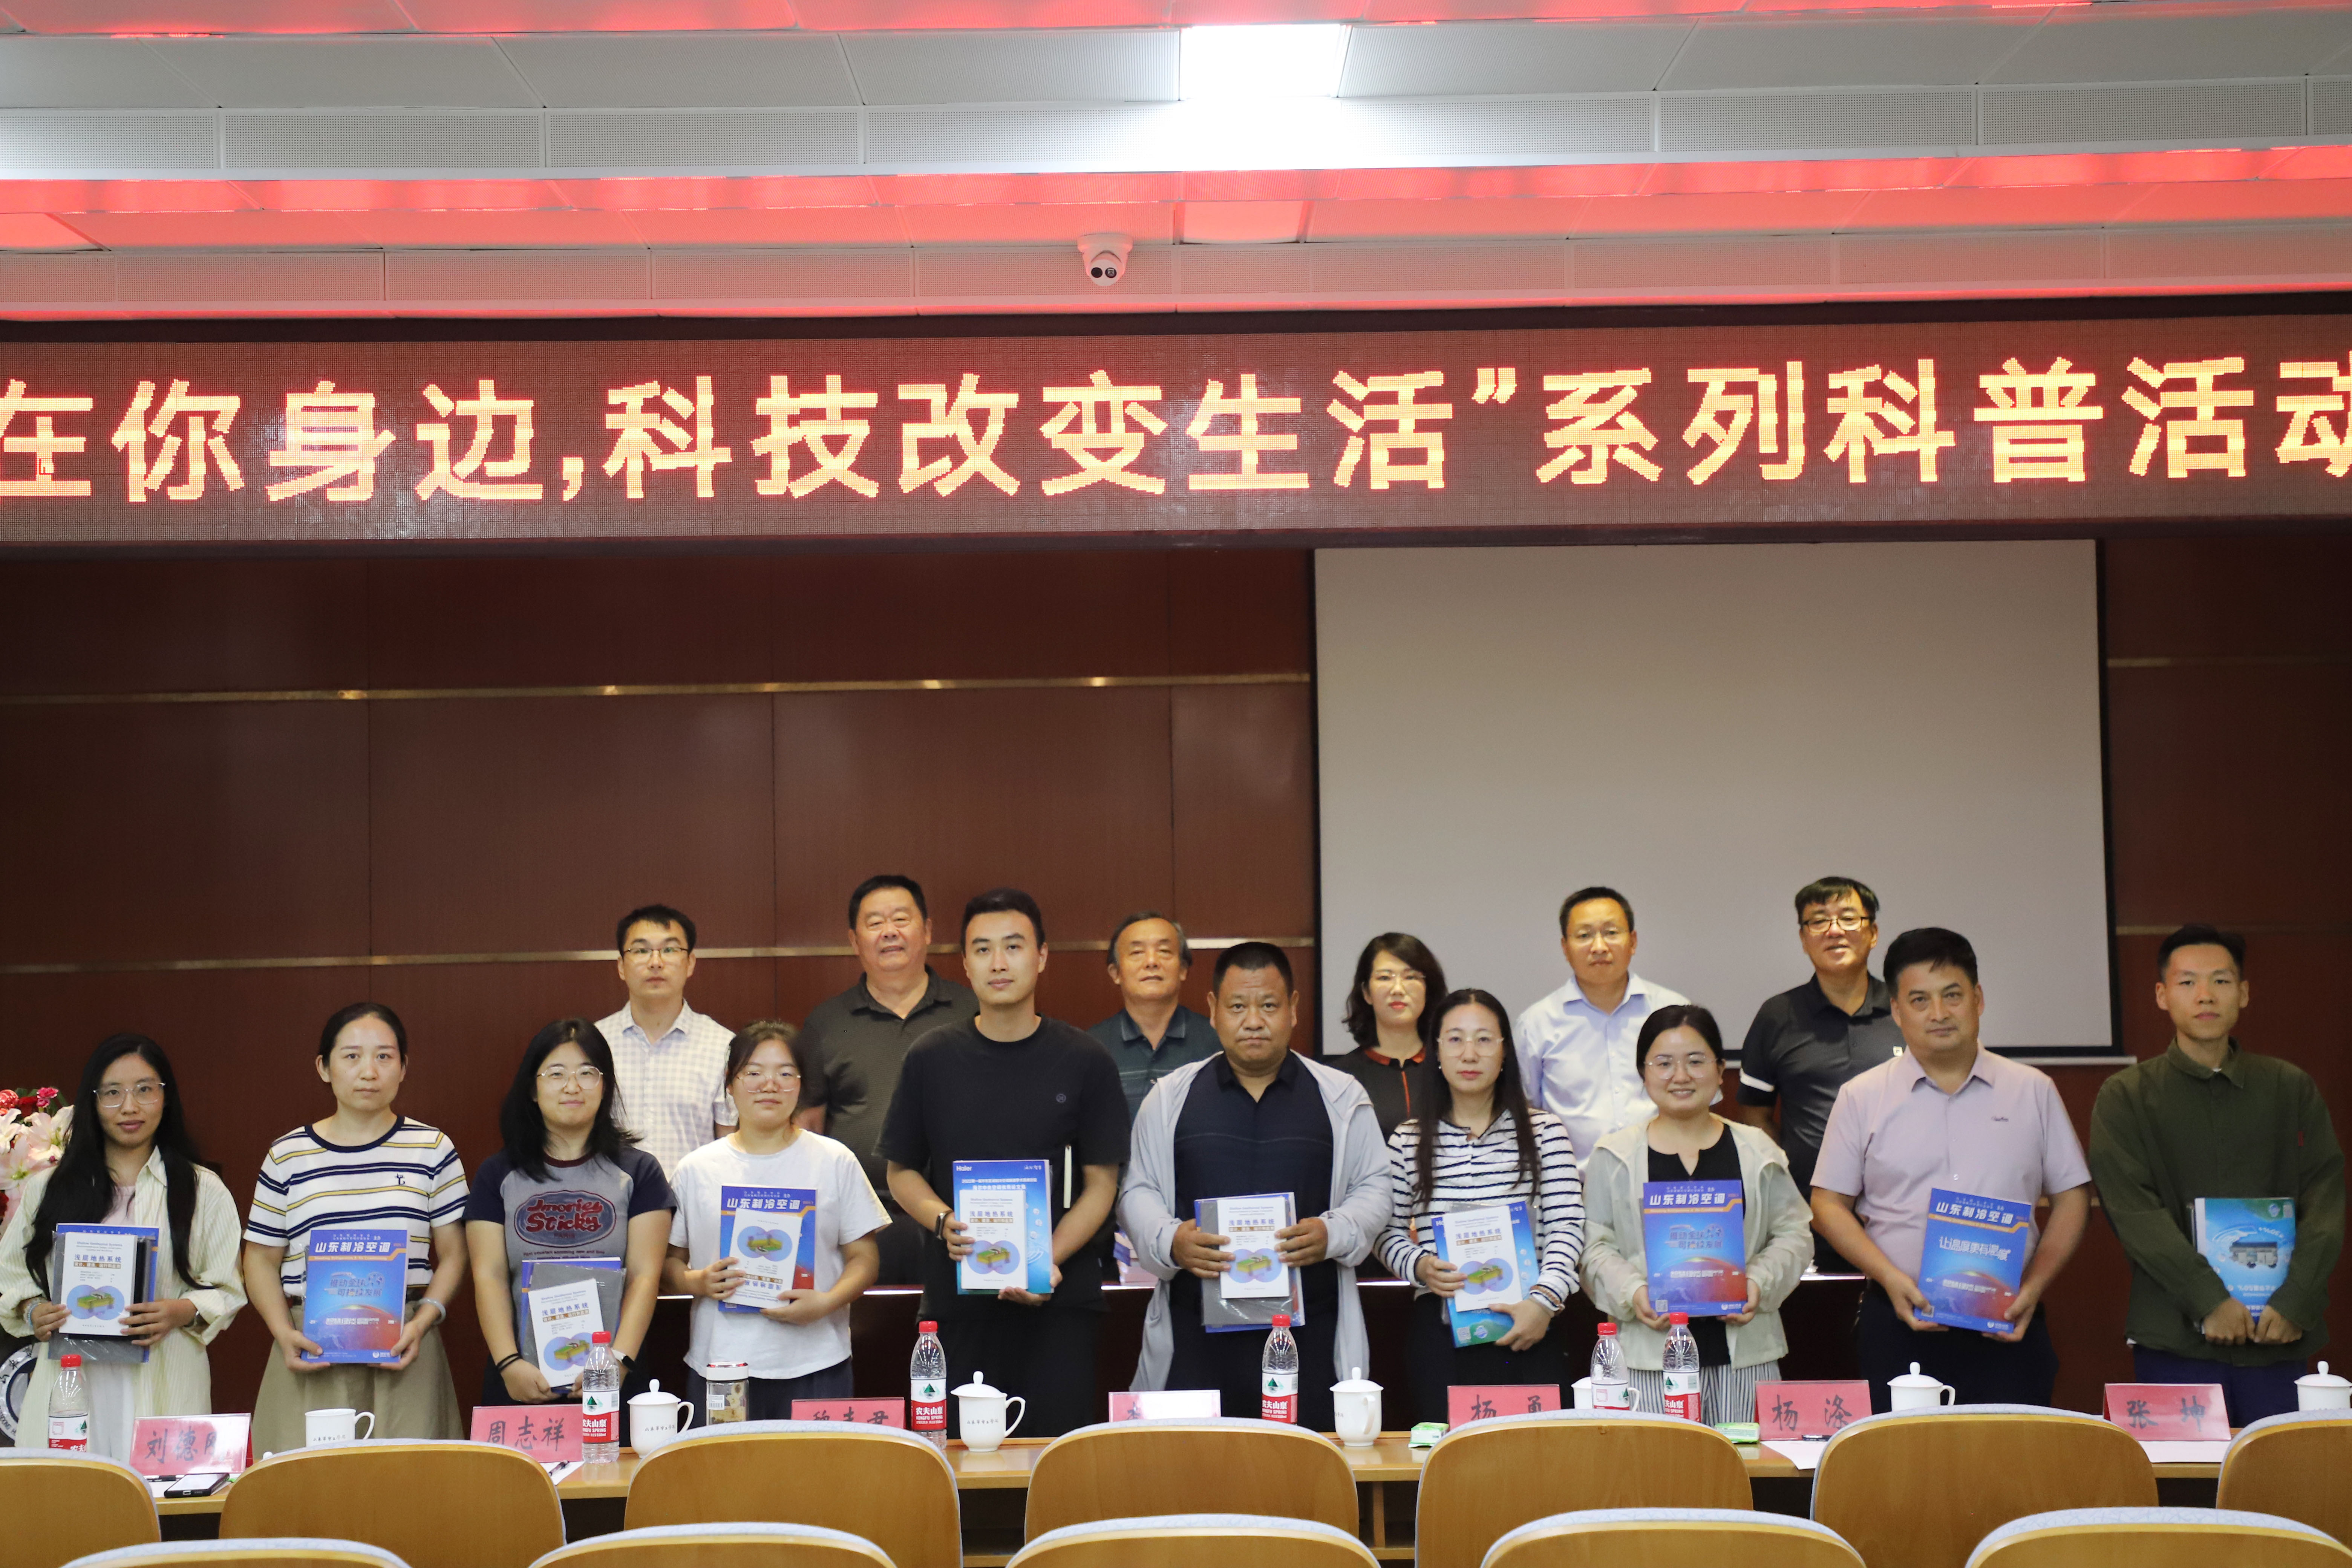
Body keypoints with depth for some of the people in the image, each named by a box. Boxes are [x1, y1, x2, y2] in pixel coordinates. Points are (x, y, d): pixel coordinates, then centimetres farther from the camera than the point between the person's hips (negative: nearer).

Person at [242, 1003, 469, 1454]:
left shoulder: (433, 1150, 7)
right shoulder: (288, 1156, 8)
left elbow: (454, 1255, 7)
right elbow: (262, 1260, 11)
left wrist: (423, 1321, -9)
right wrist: (285, 1333, -5)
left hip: (404, 1356, 0)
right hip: (312, 1357, 0)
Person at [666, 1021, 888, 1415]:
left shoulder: (836, 1162, 6)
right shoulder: (698, 1169, 8)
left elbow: (864, 1257, 5)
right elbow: (669, 1261, 11)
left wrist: (826, 1302, -12)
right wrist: (697, 1282, -10)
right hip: (719, 1366, 1)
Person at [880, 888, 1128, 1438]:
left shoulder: (1084, 1060, 1)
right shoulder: (931, 1059, 5)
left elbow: (1101, 1183, 1)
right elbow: (902, 1171, 11)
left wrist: (1050, 1260, -14)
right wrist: (943, 1223, -9)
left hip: (1059, 1302, -1)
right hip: (957, 1300, 1)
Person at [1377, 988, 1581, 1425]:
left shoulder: (1544, 1132, 3)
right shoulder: (1408, 1142, 7)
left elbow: (1567, 1228, -3)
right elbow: (1389, 1233, 12)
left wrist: (1545, 1299, -16)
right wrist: (1419, 1266, -8)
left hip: (1526, 1330, -1)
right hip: (1440, 1335, 1)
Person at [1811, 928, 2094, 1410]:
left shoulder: (2033, 1091, 10)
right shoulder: (1862, 1099, 6)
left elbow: (2072, 1197, 10)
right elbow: (1829, 1205, 5)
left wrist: (2034, 1286, -3)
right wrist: (1892, 1279, -9)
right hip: (1900, 1323, -1)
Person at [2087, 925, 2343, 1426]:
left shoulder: (2292, 1089, 10)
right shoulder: (2125, 1097, 4)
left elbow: (2326, 1201, 3)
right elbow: (2134, 1211, -7)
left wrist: (2295, 1302, -11)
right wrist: (2209, 1300, -17)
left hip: (2282, 1334, 2)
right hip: (2176, 1338, -2)